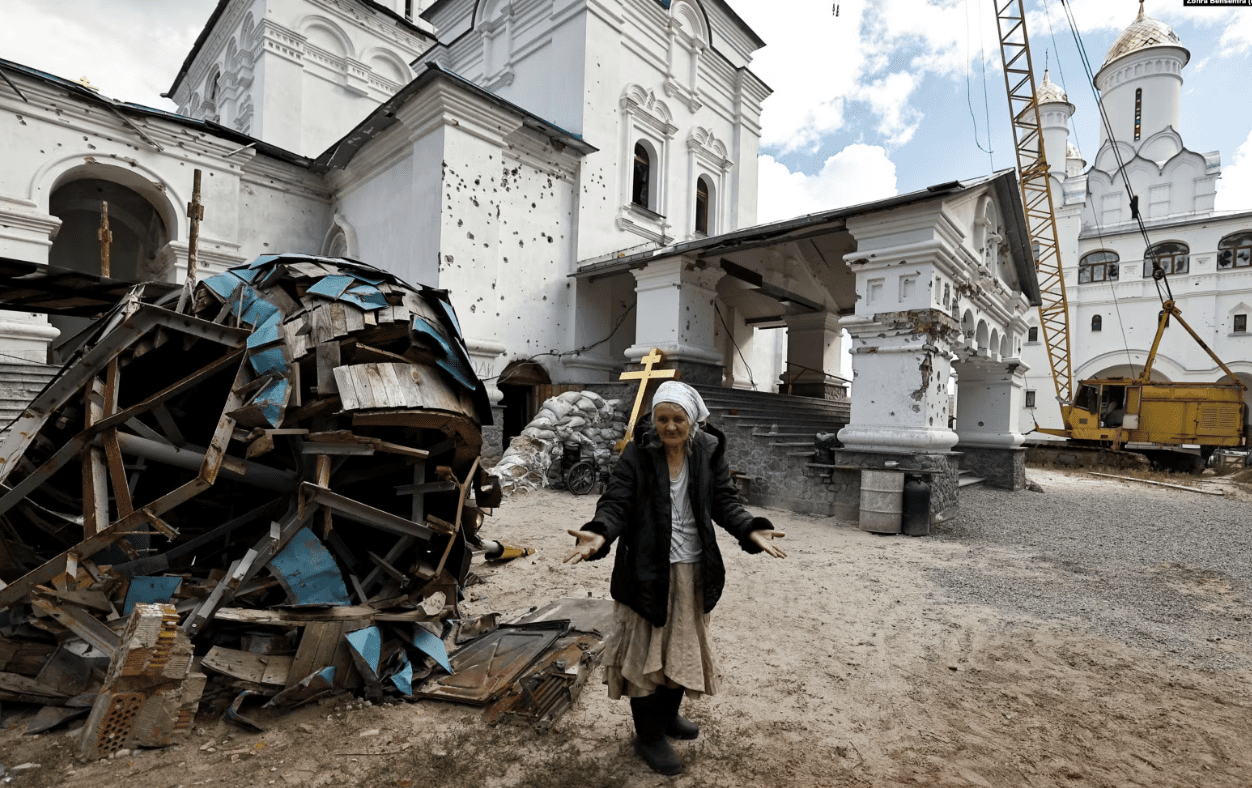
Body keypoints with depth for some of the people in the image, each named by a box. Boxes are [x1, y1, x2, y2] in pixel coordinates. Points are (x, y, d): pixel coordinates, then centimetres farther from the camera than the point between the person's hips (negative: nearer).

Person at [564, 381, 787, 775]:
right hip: (647, 570, -4)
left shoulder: (709, 452, -3)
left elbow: (725, 501, -4)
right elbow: (616, 502, -16)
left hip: (693, 571, 4)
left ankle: (668, 713, 46)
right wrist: (599, 534, -35)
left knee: (684, 646, 21)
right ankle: (648, 736, 31)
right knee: (645, 650, 9)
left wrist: (751, 530, -22)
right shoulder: (637, 454, -12)